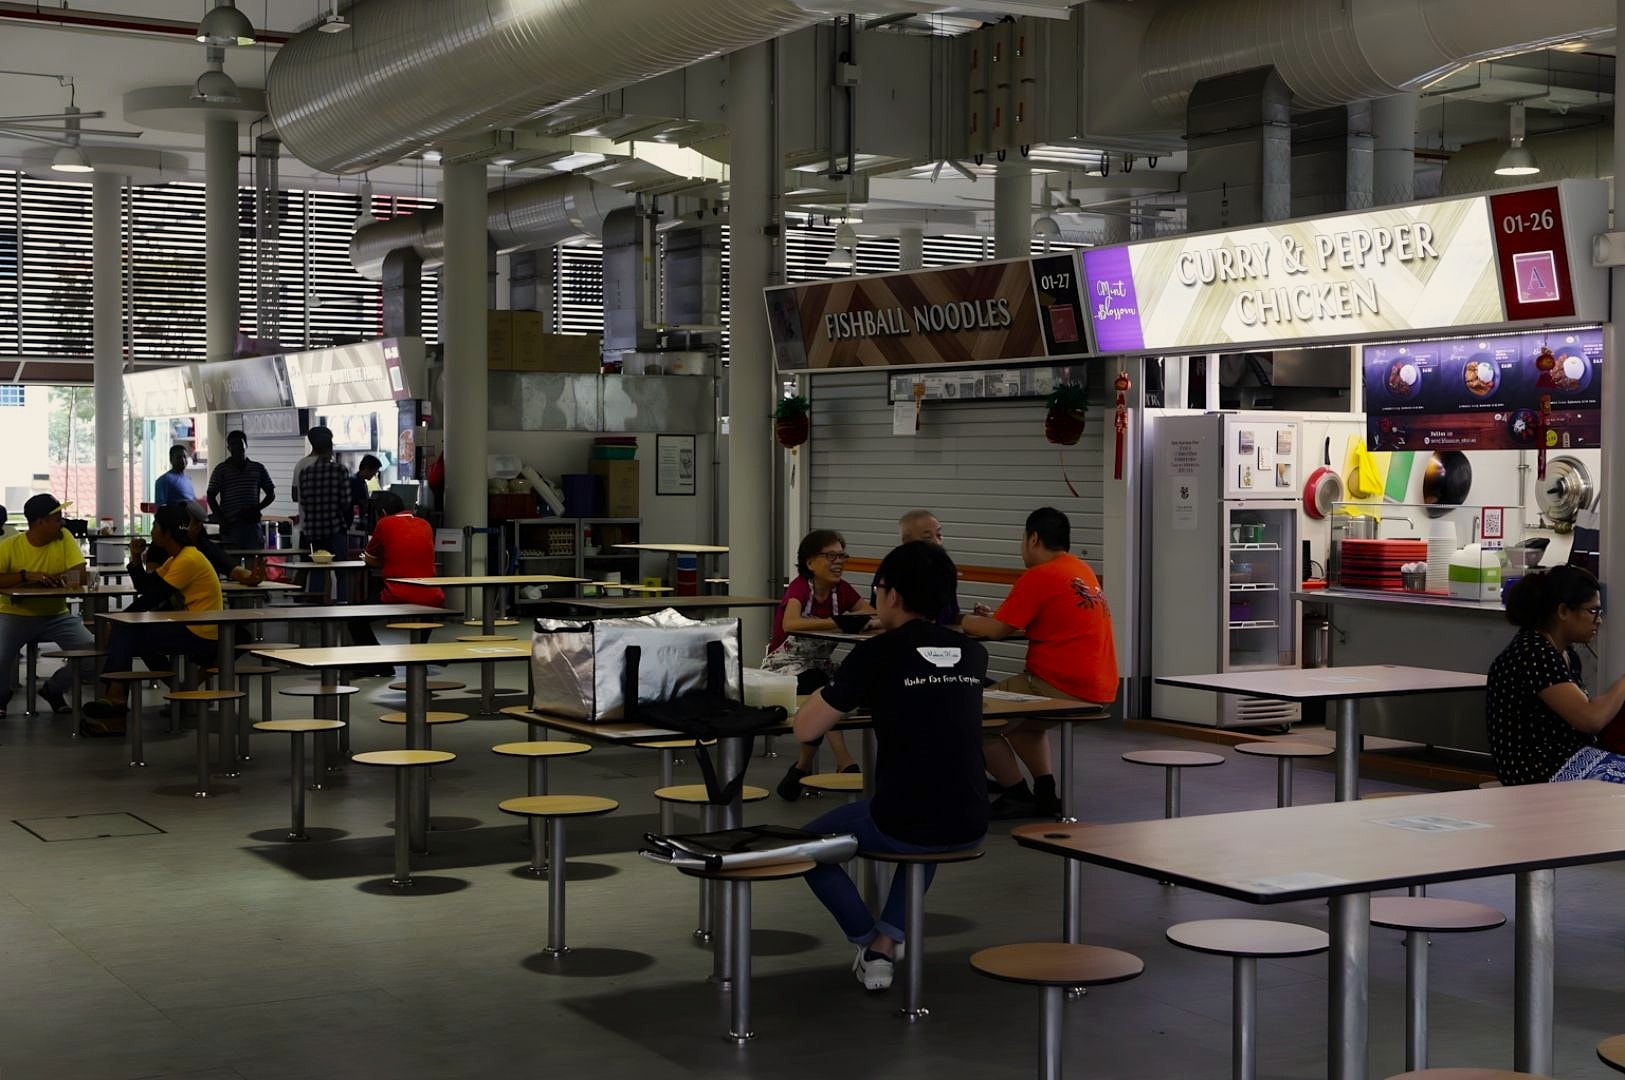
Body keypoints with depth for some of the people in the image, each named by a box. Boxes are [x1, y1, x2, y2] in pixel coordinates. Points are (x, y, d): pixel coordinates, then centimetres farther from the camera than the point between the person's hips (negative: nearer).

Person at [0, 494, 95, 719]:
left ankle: (53, 689, 11)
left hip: (55, 616, 3)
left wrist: (63, 578, -32)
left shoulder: (64, 538, -2)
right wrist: (25, 576, -31)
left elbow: (79, 573, -10)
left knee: (91, 649, -18)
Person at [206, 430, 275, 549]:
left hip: (253, 524, 2)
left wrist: (257, 509, -3)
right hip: (231, 526, -2)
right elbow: (211, 497, 3)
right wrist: (222, 521, -7)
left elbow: (271, 494, 14)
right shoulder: (221, 469, 4)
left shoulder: (258, 468, 10)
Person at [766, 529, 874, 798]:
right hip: (785, 666, -6)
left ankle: (803, 766, -11)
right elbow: (790, 624, -38)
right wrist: (840, 622, -40)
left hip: (820, 666, 6)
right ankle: (844, 763, -32)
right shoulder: (800, 587, -17)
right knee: (819, 684, -34)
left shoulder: (841, 590, 0)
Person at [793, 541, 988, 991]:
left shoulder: (876, 655, -9)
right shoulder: (972, 655, 7)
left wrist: (827, 693, 17)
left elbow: (805, 730, -3)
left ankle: (868, 943, 19)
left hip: (901, 825, -5)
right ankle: (887, 941, 27)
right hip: (968, 829, 5)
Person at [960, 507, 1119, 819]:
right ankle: (1046, 792, 22)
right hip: (1099, 689, 10)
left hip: (1064, 688, -10)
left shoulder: (1039, 577, -13)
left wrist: (958, 621, 8)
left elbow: (997, 630, -10)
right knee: (1024, 718, 34)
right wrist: (989, 618, 19)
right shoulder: (1082, 571, 14)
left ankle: (1018, 796, 4)